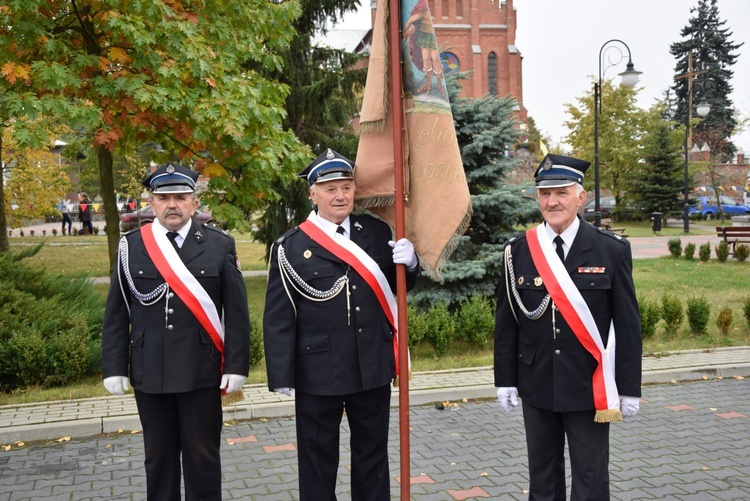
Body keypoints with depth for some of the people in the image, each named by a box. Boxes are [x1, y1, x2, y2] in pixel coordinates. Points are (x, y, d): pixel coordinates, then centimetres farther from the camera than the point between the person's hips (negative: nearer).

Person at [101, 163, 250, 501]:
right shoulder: (131, 246, 2)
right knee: (158, 457, 14)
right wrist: (114, 368, 0)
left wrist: (236, 367, -6)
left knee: (203, 456, 9)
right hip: (149, 373, 2)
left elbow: (236, 312, -2)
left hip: (202, 372, -2)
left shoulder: (219, 245, -2)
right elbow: (116, 314, 5)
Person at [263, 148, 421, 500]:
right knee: (318, 460, 13)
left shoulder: (378, 232, 4)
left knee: (373, 454, 18)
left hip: (373, 368, 3)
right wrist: (282, 376, -9)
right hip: (318, 373, -3)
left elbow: (399, 286, 13)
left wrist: (409, 263, -9)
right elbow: (278, 317, -7)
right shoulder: (290, 247, -7)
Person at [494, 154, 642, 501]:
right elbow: (506, 321, 4)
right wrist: (505, 379, 3)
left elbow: (627, 325, -4)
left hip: (590, 388, -2)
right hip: (536, 386, 2)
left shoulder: (612, 250, -6)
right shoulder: (518, 251, 0)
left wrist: (629, 388, -4)